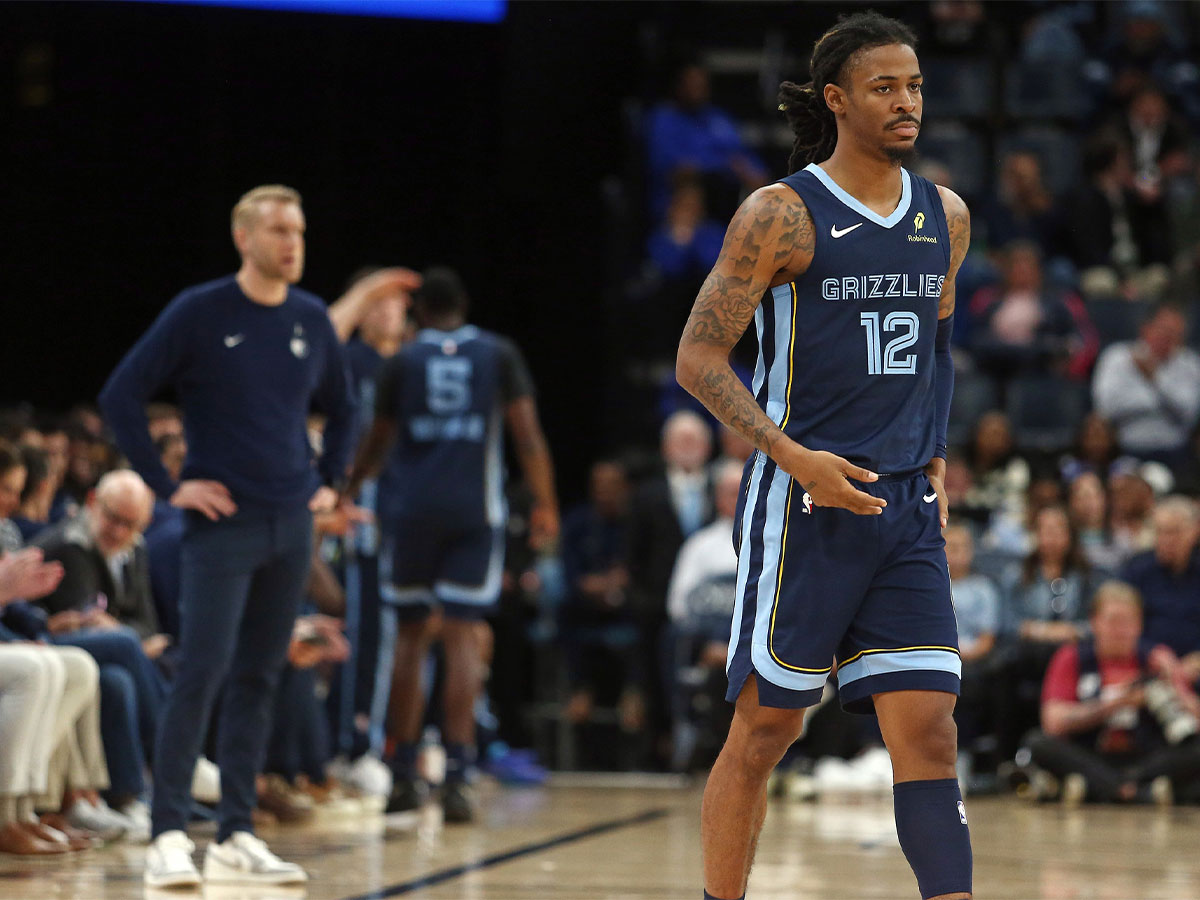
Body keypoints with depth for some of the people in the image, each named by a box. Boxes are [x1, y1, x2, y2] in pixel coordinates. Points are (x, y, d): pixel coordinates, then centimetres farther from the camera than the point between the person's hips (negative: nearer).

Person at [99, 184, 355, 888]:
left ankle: (237, 837, 12)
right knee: (201, 676, -12)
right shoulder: (199, 314, -7)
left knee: (259, 681, 8)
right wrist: (167, 484, -9)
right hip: (223, 524, -5)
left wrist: (330, 482, 12)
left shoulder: (312, 321, 8)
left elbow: (342, 408, 24)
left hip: (292, 526, 5)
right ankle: (170, 836, -10)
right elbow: (122, 396, -7)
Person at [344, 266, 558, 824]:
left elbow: (376, 442, 13)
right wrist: (545, 505, 6)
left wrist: (348, 492, 30)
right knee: (462, 637, -2)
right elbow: (527, 433, -1)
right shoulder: (498, 355, 5)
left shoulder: (402, 361, 6)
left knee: (411, 634, 12)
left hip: (412, 510, 1)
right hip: (474, 511, -1)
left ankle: (404, 775, 13)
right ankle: (455, 777, -12)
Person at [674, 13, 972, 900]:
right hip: (803, 507, -5)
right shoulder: (781, 214, -8)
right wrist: (795, 457, -18)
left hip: (905, 506, 5)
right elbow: (698, 359, -8)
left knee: (929, 736, -2)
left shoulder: (945, 217, 10)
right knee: (764, 730, 3)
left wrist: (936, 458, 12)